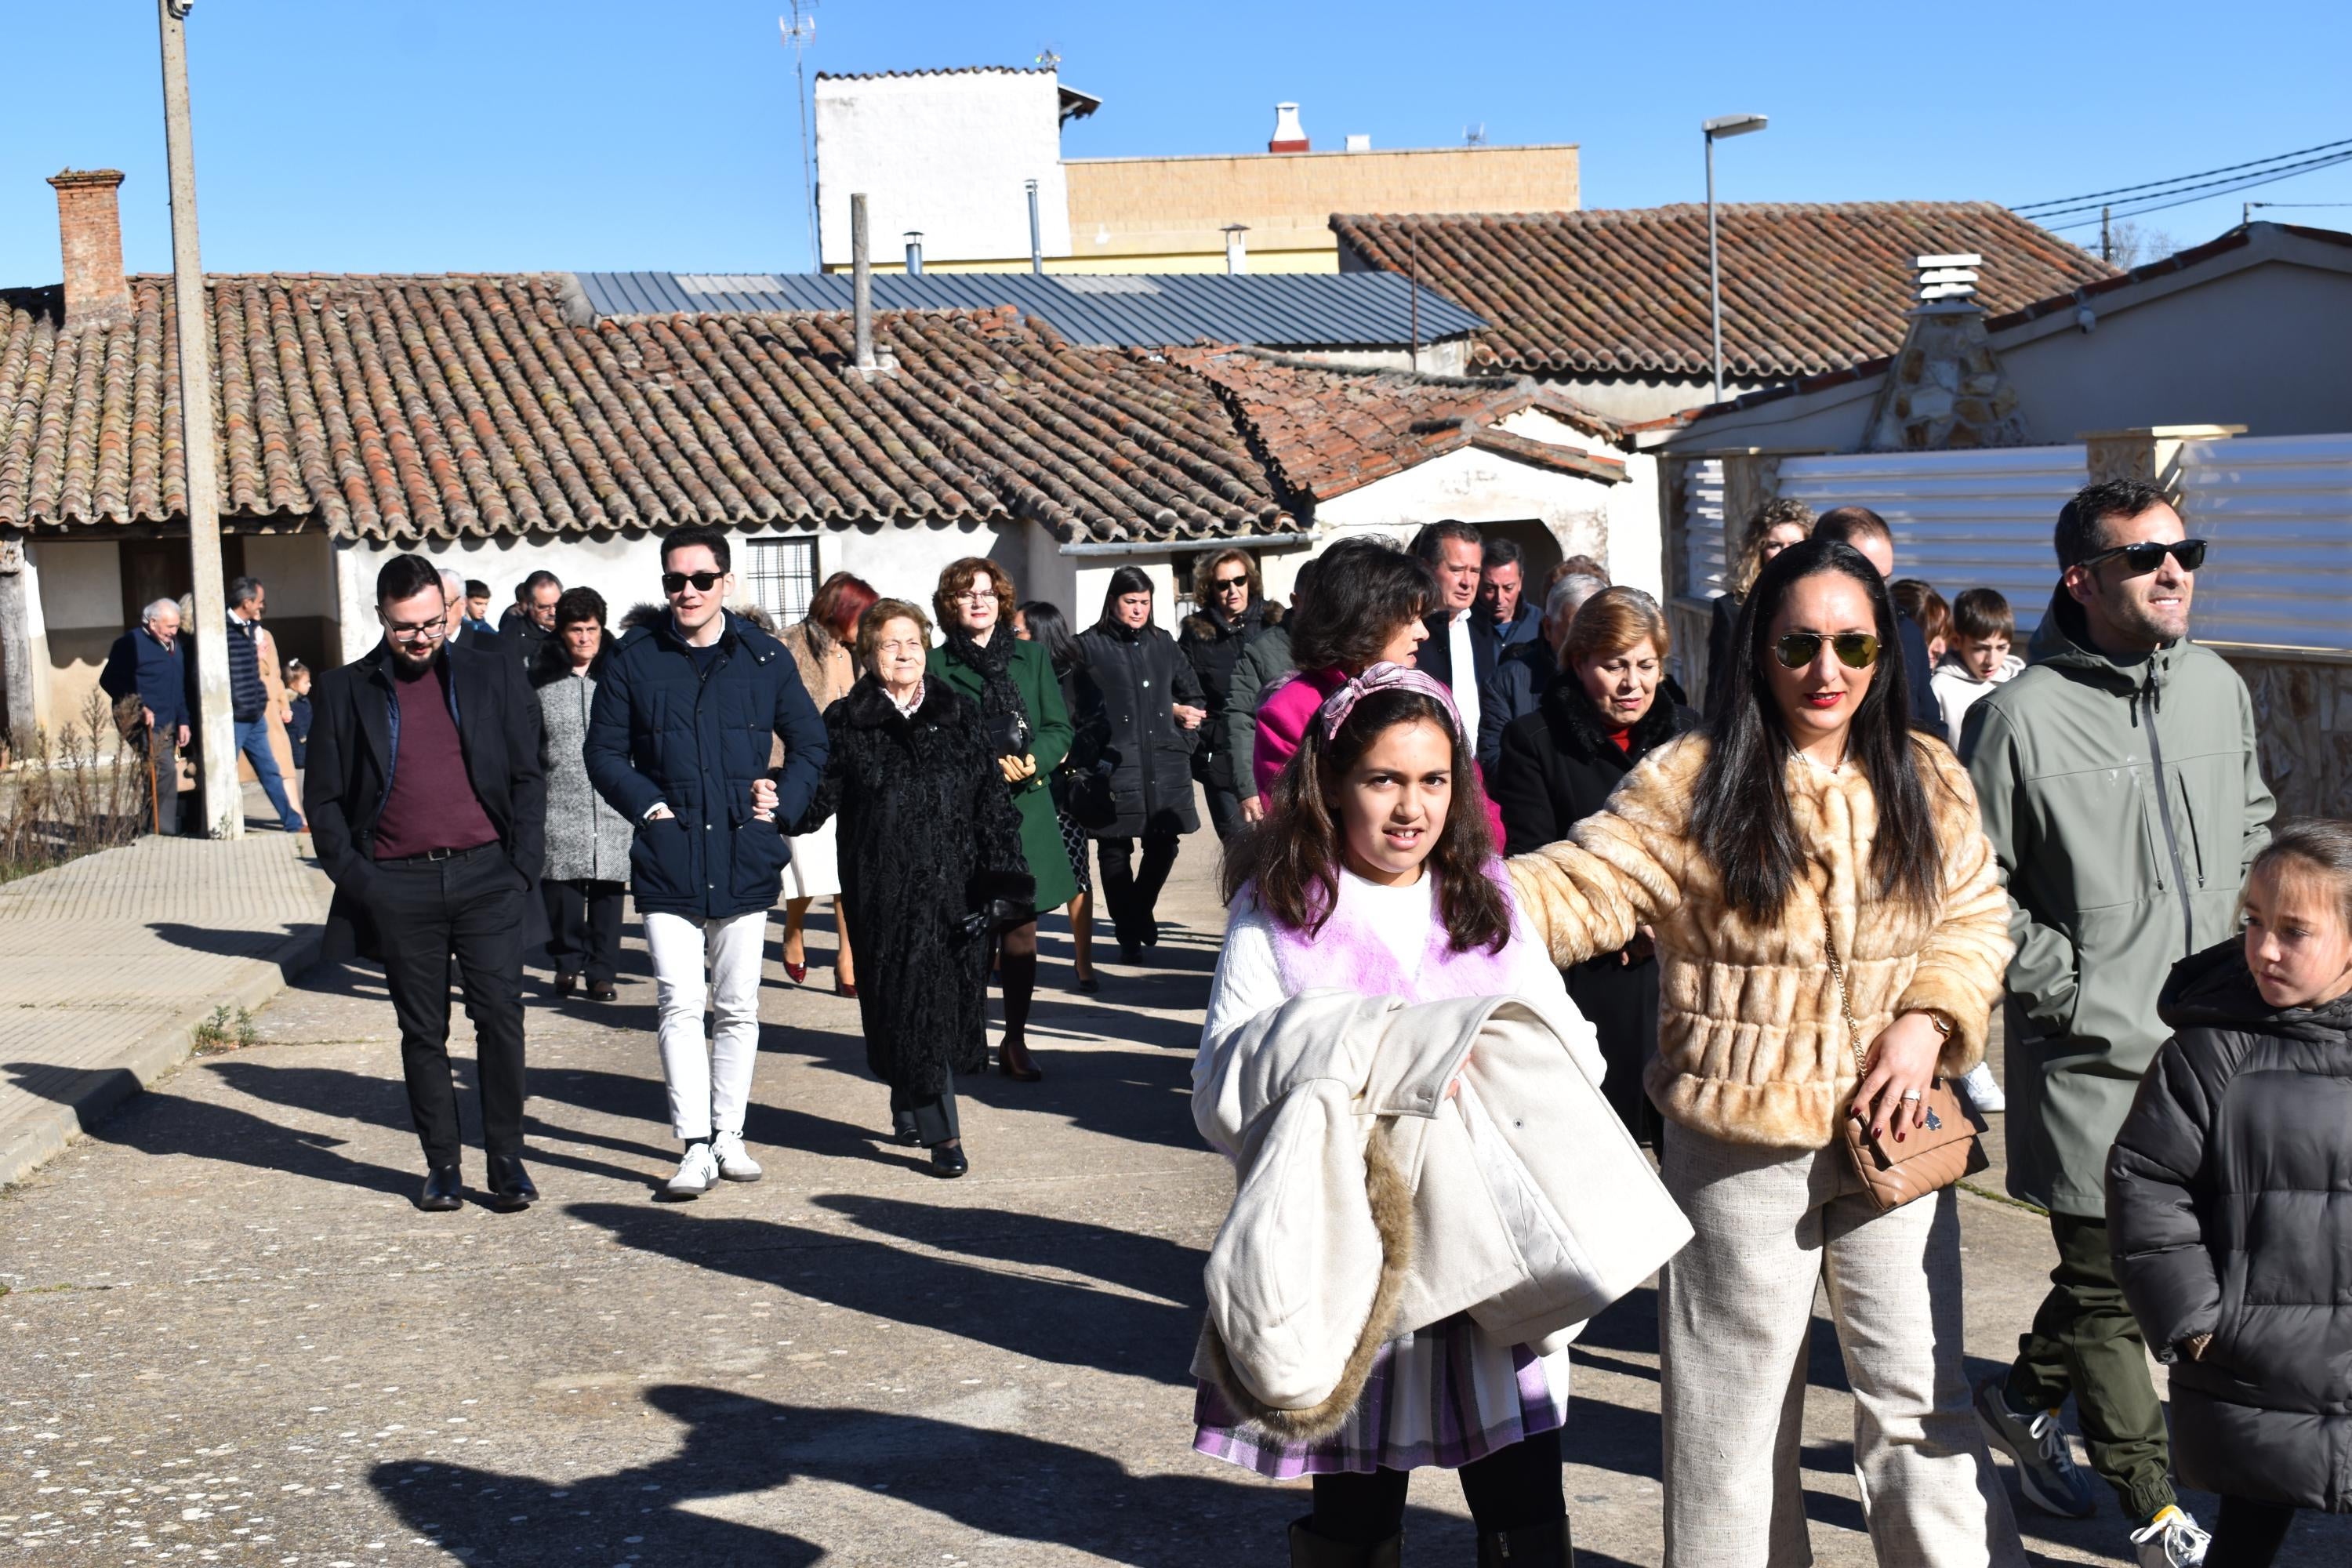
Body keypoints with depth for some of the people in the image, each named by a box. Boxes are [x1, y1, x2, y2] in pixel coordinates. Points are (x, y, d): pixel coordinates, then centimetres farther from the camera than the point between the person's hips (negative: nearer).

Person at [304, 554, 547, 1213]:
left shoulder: (494, 677, 8)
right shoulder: (345, 691, 6)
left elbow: (528, 779, 8)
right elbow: (325, 800, 8)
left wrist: (522, 866, -2)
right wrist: (355, 880, -3)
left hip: (486, 875, 0)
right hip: (399, 886, 0)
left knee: (501, 1017, -4)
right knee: (422, 1032, 6)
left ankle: (507, 1158, 7)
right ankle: (441, 1165, 17)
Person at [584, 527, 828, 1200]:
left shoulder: (765, 658, 6)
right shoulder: (634, 659, 3)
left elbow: (809, 744, 14)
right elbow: (604, 753, 7)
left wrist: (782, 803, -1)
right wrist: (650, 806, -7)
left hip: (745, 858, 2)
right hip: (667, 859, -1)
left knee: (738, 1008, 8)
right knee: (679, 1004, -9)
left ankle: (729, 1137, 18)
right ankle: (695, 1145, -6)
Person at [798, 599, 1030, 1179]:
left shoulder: (960, 715, 9)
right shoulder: (846, 723, 3)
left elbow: (992, 800, 7)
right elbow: (818, 798, -2)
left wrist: (1005, 874, -1)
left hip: (956, 886, 3)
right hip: (885, 889, -2)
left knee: (953, 996, 6)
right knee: (910, 1001, -5)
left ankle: (908, 1106, 29)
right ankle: (942, 1133, -1)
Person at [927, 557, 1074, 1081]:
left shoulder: (1032, 656, 13)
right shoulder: (937, 664, 3)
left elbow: (1059, 727, 10)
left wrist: (1033, 761, -9)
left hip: (1025, 808, 2)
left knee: (1020, 930, 3)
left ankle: (1016, 1042, 11)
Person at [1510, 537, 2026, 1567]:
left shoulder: (1928, 780, 4)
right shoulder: (1693, 782, -8)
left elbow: (1977, 918, 12)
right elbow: (1581, 891, -14)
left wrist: (1929, 1021, -6)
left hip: (1890, 1132, 3)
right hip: (1741, 1142, -2)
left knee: (1920, 1397, 9)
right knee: (1737, 1399, 12)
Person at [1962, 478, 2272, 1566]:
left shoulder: (2218, 689, 5)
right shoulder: (2021, 716, -14)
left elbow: (2253, 820, 22)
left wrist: (2228, 942, 12)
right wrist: (2068, 986, -13)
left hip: (2205, 1045, 6)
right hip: (2090, 1055, -6)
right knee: (2110, 1283, 4)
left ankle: (2025, 1395, 42)